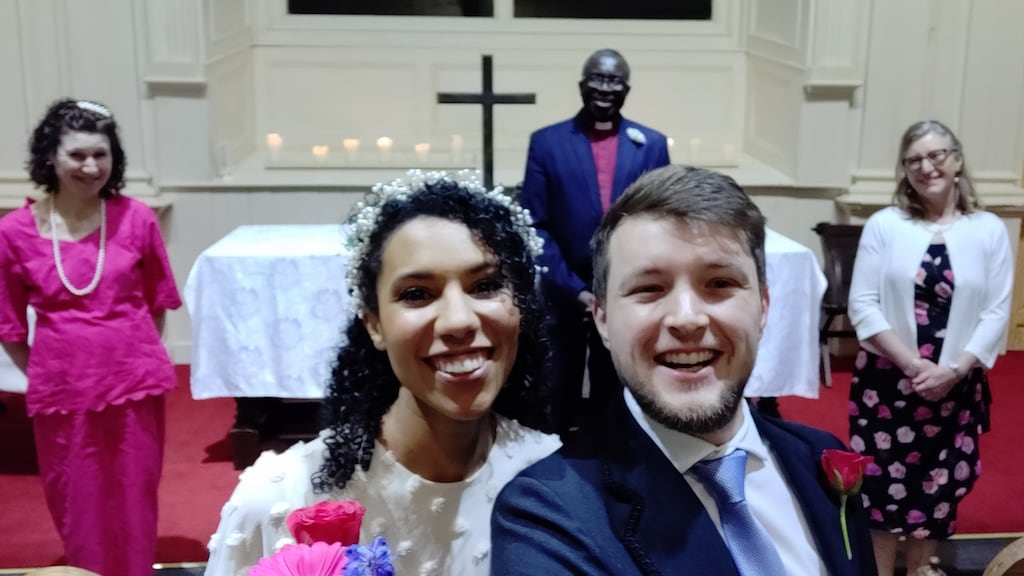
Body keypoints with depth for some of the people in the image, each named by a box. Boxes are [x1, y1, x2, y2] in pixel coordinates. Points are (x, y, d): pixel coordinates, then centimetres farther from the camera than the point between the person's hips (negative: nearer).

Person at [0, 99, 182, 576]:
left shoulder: (136, 219, -5)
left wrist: (136, 353, 10)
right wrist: (41, 374, 6)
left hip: (135, 380, 0)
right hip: (62, 388, 0)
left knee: (134, 497, 13)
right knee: (76, 502, 12)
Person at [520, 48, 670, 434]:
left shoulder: (652, 146, 5)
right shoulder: (546, 142, 0)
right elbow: (535, 226, -4)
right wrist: (573, 289, -11)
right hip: (562, 299, -1)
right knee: (556, 407, 9)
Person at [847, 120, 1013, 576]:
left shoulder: (989, 230, 0)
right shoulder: (884, 225, -3)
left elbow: (997, 312, -3)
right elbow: (863, 304, -7)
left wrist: (954, 369, -15)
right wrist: (911, 363, -16)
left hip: (956, 388, 1)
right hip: (887, 382, -1)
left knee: (938, 490, 11)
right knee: (883, 485, 3)